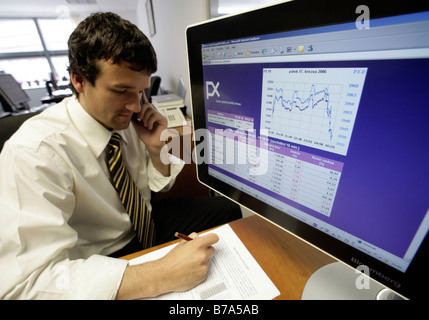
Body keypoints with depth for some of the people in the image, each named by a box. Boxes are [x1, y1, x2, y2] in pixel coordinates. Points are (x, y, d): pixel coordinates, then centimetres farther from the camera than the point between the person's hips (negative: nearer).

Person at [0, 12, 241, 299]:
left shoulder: (127, 120, -10)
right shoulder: (33, 153, -25)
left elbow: (157, 185, 2)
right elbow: (29, 280, -29)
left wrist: (154, 148, -19)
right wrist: (161, 276, -38)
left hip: (143, 223, 5)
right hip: (97, 264, -4)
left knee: (229, 210, 0)